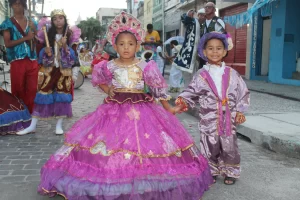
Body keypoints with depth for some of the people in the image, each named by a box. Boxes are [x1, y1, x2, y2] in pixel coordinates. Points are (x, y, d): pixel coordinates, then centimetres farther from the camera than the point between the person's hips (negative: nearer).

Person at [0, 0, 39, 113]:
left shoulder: (32, 22, 13)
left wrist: (34, 31, -2)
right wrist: (26, 38, -14)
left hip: (32, 61, 3)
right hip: (17, 61, -3)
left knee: (32, 89, 3)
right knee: (18, 90, 2)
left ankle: (29, 113, 14)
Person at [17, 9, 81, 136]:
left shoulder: (70, 35, -1)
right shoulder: (49, 34, 5)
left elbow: (73, 55, -5)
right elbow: (43, 52, 7)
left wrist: (65, 46, -22)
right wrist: (46, 53, -15)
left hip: (65, 70, -1)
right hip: (50, 69, 1)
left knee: (62, 95, 0)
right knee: (43, 94, -1)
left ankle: (59, 125, 12)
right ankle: (32, 126, 5)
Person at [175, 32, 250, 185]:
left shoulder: (231, 73, 2)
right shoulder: (201, 75, -1)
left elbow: (243, 93, 7)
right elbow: (191, 93, 1)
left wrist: (240, 111, 1)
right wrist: (182, 102, -16)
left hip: (228, 119, 1)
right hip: (209, 119, -1)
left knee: (229, 147, 10)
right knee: (210, 148, 10)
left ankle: (230, 172, 30)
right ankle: (212, 172, 29)